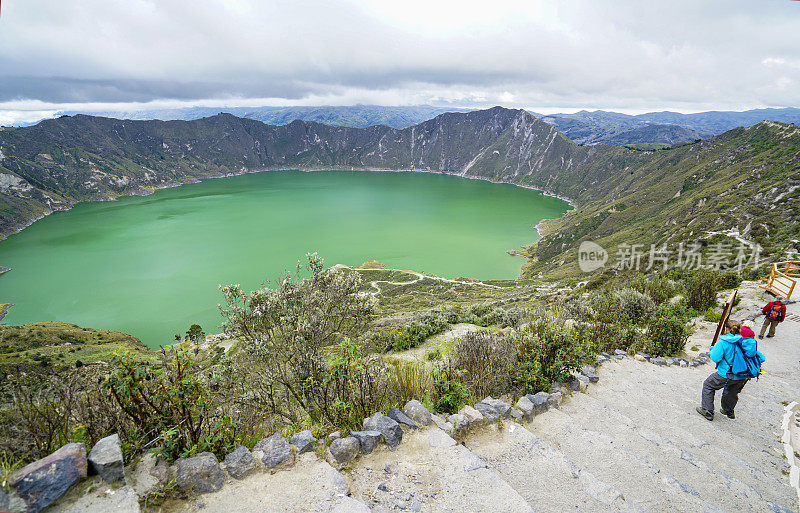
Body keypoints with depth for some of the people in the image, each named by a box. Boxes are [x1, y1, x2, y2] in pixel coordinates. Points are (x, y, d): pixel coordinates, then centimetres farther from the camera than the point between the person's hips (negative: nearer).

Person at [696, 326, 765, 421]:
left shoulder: (723, 342, -19)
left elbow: (715, 358, -21)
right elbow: (761, 358, 5)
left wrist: (713, 348, -2)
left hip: (727, 375, -6)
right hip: (743, 377, 6)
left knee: (708, 385, 15)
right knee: (732, 392, 31)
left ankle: (707, 411, 14)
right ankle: (729, 411, 50)